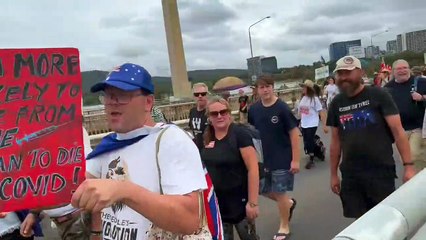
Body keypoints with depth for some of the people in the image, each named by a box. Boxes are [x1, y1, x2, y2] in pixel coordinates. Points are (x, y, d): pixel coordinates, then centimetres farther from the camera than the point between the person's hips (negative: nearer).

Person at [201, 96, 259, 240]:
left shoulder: (240, 134, -16)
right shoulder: (207, 137, 2)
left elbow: (253, 169, -19)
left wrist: (253, 202, -22)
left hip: (239, 201, -5)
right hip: (216, 203, 5)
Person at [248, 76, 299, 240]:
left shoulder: (282, 108, -15)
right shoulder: (254, 109, -1)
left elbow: (294, 133, -14)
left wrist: (295, 159, -16)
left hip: (282, 158, -5)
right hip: (264, 158, 6)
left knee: (279, 192, 3)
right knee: (263, 190, 13)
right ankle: (288, 203, 41)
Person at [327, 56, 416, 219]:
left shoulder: (378, 95, -5)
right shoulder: (336, 104, 7)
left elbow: (397, 131, -7)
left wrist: (408, 165, -14)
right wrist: (333, 174, 13)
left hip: (381, 171, -3)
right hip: (350, 174, 4)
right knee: (360, 220, 9)